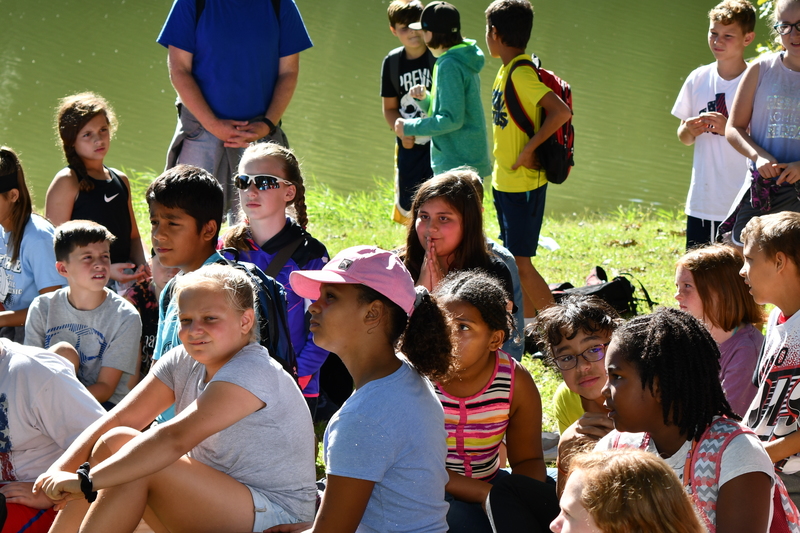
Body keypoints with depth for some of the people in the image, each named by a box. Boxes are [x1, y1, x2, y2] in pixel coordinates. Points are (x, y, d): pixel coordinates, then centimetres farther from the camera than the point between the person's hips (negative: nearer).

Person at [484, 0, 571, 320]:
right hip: (505, 183, 9)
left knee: (521, 263, -6)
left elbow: (561, 112, -30)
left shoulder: (521, 74, -20)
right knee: (515, 261, 14)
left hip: (523, 185, -9)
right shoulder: (506, 71, 9)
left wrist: (529, 149, -23)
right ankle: (529, 328, 23)